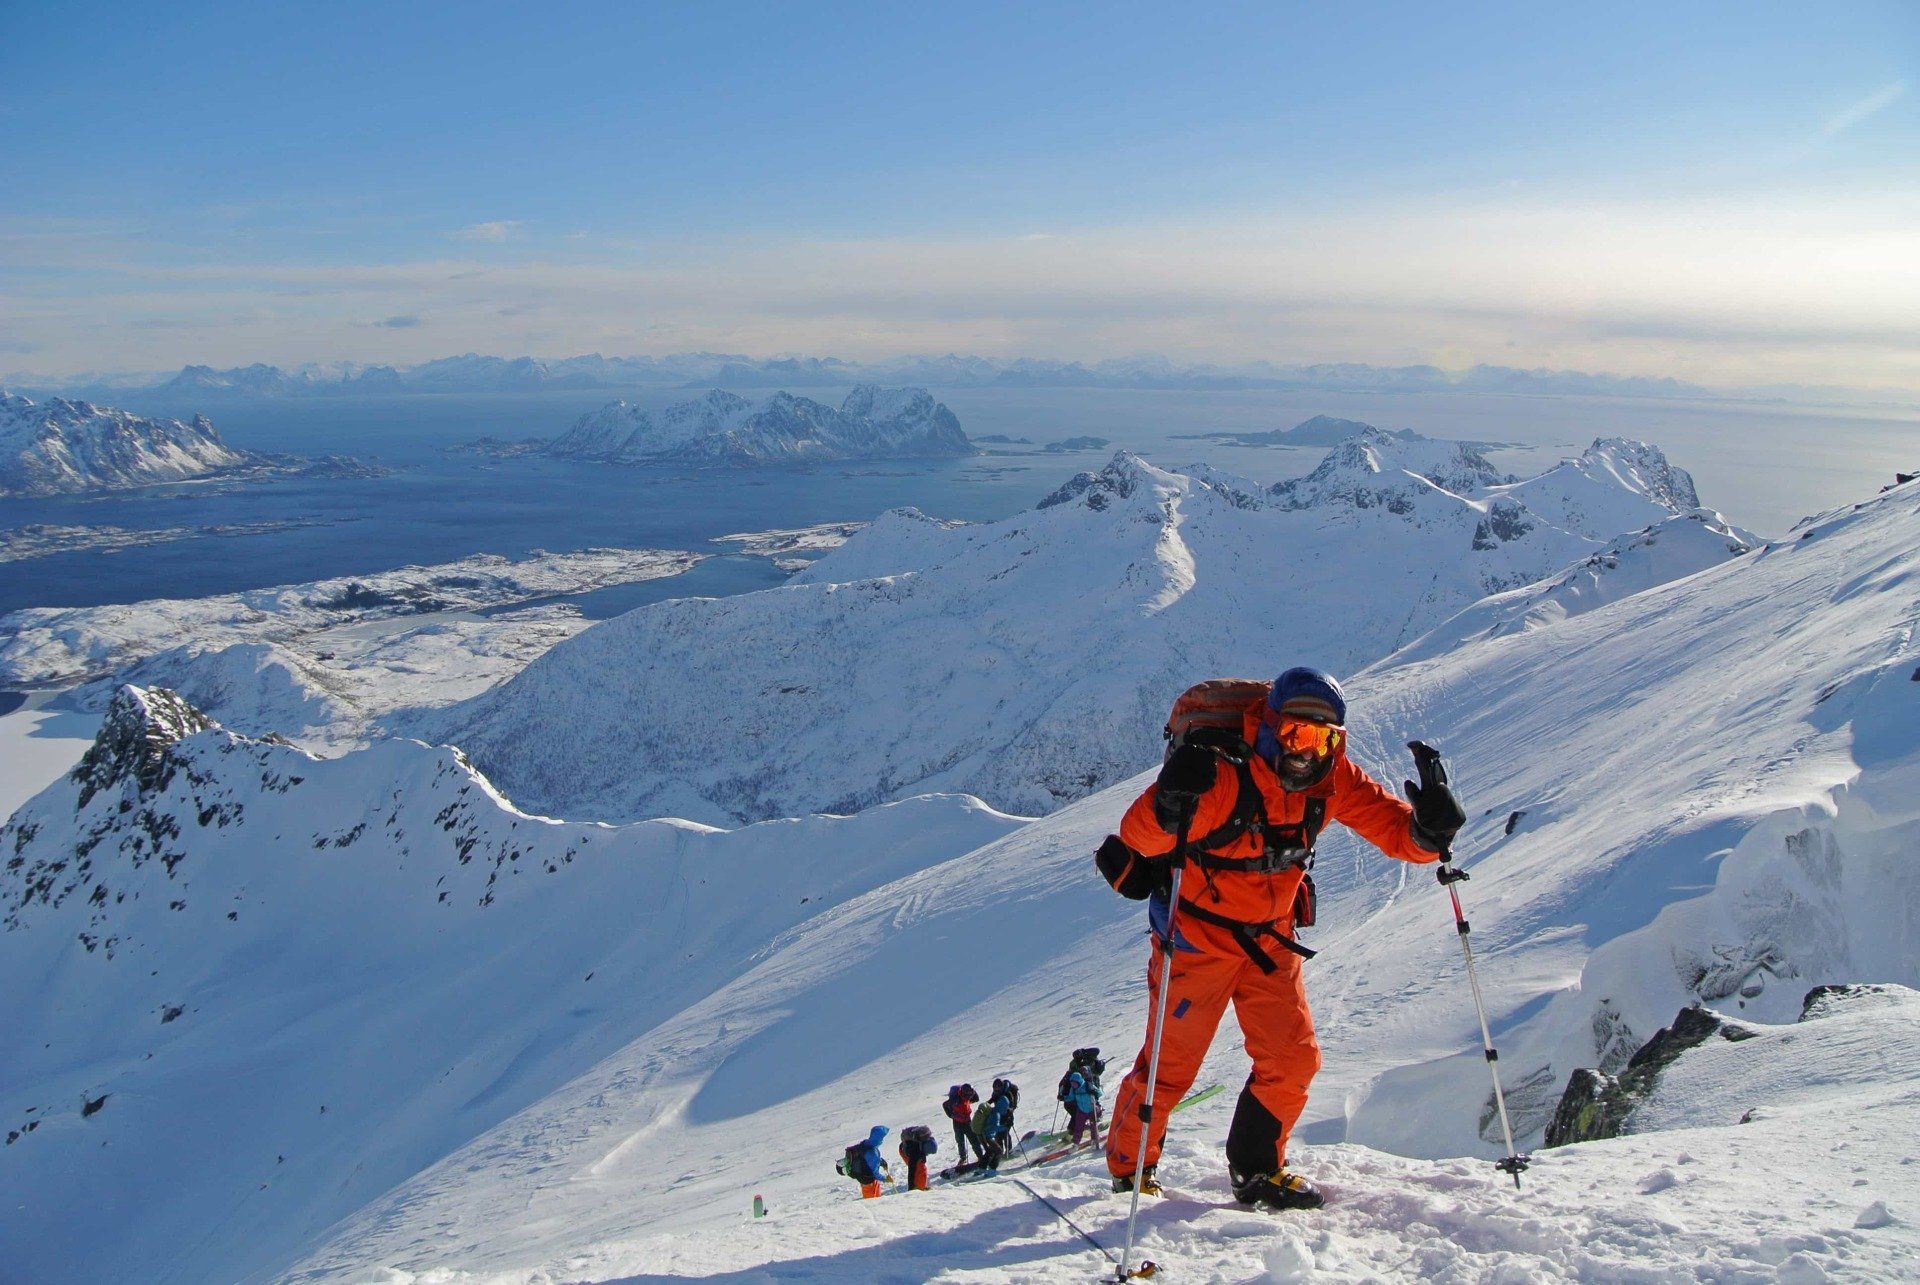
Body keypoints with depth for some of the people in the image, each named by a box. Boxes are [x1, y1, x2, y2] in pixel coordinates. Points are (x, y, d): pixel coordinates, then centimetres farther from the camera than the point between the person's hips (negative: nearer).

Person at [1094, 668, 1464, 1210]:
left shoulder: (1333, 779, -10)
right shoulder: (1222, 770, -29)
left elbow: (1394, 827, -7)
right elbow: (1140, 835, -29)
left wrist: (1428, 829, -30)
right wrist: (1171, 805, -51)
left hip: (1271, 936, 5)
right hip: (1198, 931, -5)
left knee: (1293, 1060, 3)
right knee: (1170, 1064, 3)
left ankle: (1258, 1169, 26)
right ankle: (1129, 1166, 28)